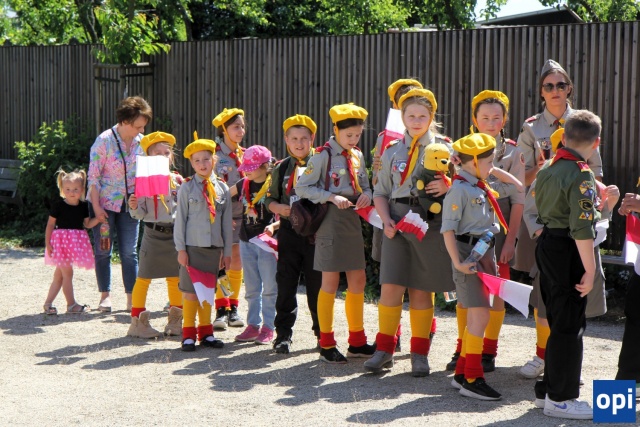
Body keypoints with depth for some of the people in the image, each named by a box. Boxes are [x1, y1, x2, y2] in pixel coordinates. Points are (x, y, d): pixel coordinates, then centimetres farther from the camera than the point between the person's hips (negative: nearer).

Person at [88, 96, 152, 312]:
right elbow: (93, 176, -12)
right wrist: (96, 206, -15)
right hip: (104, 202, -3)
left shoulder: (141, 141, -1)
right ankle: (105, 296, 16)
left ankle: (131, 298, 7)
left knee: (129, 252, 3)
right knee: (103, 251, 4)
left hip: (129, 203, 4)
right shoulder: (105, 141, -14)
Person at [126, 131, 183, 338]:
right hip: (153, 234, -4)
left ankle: (175, 321, 24)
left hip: (175, 234, 4)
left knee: (175, 278, 11)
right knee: (144, 277, -1)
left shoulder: (178, 180, 6)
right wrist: (133, 207, -26)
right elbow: (140, 213, -6)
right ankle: (138, 320, 8)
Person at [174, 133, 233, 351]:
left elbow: (227, 222, 9)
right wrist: (180, 248, -5)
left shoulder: (222, 188, 5)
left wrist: (227, 251, 8)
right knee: (190, 291, 2)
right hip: (192, 247, -3)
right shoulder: (187, 187, -2)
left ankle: (205, 332, 21)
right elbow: (180, 219, -1)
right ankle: (189, 334, 11)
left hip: (214, 247, 3)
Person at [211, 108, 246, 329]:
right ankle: (221, 309, 2)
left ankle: (233, 307, 15)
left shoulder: (244, 154, 11)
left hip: (240, 213, 5)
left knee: (236, 261, 6)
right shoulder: (214, 154, -6)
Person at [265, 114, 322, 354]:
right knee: (286, 284, 4)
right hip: (289, 233, 2)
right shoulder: (281, 169, 10)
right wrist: (278, 208, -7)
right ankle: (283, 334, 11)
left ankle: (322, 332, 17)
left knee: (317, 284, 4)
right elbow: (270, 199, 13)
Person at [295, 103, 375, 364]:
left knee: (358, 281, 8)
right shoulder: (323, 156, -8)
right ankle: (326, 345, 8)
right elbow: (301, 187, -10)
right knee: (330, 283, -1)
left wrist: (366, 195, -6)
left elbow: (365, 185, 18)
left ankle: (357, 342, 19)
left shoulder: (357, 156, 11)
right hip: (331, 222, -6)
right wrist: (331, 197, -19)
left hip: (354, 222, 6)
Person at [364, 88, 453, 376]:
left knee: (421, 289, 3)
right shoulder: (393, 151, 11)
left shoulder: (444, 148, 6)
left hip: (430, 225, -1)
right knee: (391, 286, -5)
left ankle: (420, 353, 15)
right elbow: (381, 192, 13)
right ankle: (384, 349, 7)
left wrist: (447, 187, -18)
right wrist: (386, 220, -4)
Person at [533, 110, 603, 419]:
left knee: (558, 320, 19)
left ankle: (552, 384, 30)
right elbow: (582, 228, -22)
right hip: (568, 254, -9)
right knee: (570, 325, -1)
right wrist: (589, 270, -19)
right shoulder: (582, 175, -18)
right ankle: (560, 398, 4)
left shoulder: (547, 170, 8)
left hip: (547, 246, 9)